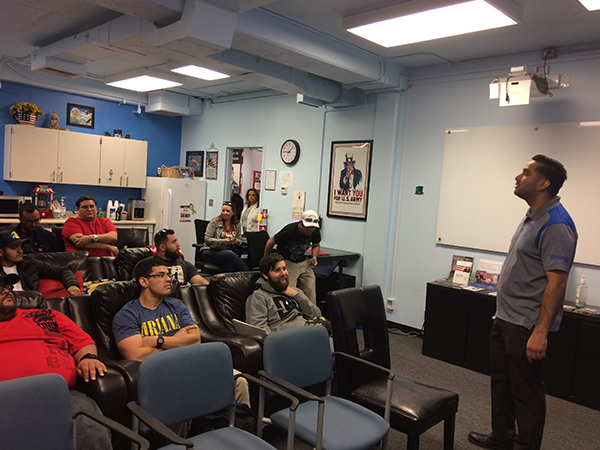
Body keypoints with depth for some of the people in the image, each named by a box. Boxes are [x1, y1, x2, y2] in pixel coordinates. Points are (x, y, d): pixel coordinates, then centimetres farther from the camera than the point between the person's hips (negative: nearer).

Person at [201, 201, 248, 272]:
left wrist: (236, 241, -8)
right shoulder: (215, 222, 0)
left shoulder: (236, 226, 14)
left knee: (229, 266, -38)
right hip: (210, 252, -3)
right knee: (230, 254, -37)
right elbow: (207, 239, -7)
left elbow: (239, 241, 18)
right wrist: (224, 241, -18)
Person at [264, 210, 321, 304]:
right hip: (287, 262, -5)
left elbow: (316, 245, 12)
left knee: (310, 291, 0)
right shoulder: (289, 231, -26)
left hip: (303, 262, 5)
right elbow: (270, 243, -11)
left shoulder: (315, 232, -11)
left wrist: (314, 258, -7)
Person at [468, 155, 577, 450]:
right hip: (505, 317, 10)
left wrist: (541, 332, -27)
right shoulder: (532, 217, 11)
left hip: (526, 325, -10)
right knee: (501, 381, 21)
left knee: (525, 392, 3)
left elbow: (556, 282, -24)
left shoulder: (555, 225, -19)